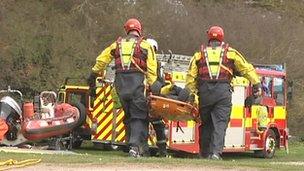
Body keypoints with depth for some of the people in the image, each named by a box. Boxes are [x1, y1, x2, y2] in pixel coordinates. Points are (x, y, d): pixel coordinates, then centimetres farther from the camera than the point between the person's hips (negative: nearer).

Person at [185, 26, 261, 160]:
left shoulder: (199, 55, 15)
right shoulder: (230, 53, 12)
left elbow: (191, 77, 8)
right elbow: (247, 69, 11)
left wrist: (191, 94, 12)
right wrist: (256, 84, 14)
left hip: (204, 92, 2)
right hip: (223, 91, -2)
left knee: (205, 123, 14)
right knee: (220, 122, -4)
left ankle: (205, 153, 16)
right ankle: (216, 152, -19)